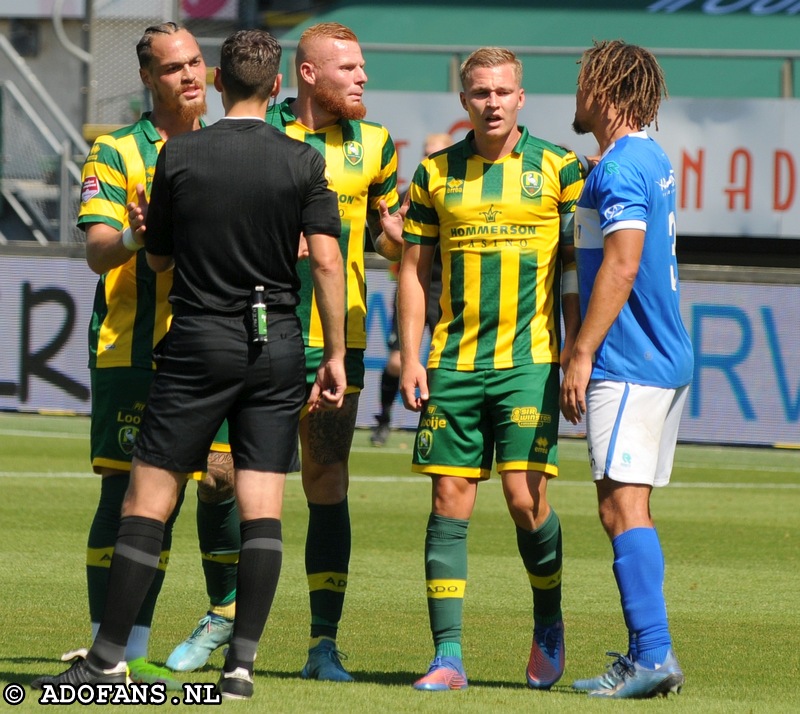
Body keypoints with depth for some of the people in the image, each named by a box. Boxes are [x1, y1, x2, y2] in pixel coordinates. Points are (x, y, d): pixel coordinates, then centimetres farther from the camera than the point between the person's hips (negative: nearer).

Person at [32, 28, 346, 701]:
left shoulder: (179, 154, -2)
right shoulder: (303, 161, -1)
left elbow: (159, 256, 7)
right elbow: (327, 262, -5)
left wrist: (141, 225, 30)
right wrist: (335, 356, 1)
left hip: (199, 342, -1)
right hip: (278, 344, 1)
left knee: (148, 500, 1)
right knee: (262, 507, 2)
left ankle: (109, 658, -1)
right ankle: (242, 662, -4)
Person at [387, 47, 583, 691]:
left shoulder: (558, 168, 2)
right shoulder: (435, 174, 8)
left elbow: (579, 269, 5)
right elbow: (414, 270, 11)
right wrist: (410, 359, 3)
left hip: (530, 360, -2)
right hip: (453, 365, 2)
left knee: (526, 497, -10)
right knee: (450, 502, -1)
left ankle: (549, 621, 16)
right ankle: (448, 655, 1)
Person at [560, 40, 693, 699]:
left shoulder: (620, 168, -14)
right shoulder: (653, 162, 18)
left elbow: (622, 263, -22)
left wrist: (581, 356, -21)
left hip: (627, 364, -10)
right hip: (664, 359, 10)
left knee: (622, 506, -12)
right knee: (630, 509, 12)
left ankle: (653, 655, -18)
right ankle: (647, 654, 14)